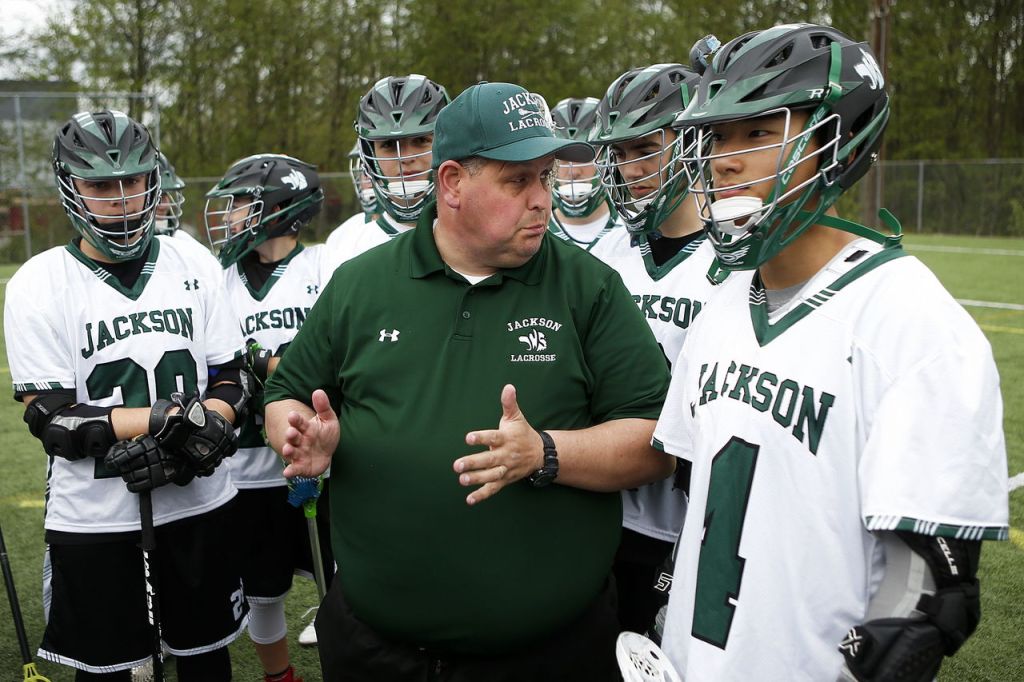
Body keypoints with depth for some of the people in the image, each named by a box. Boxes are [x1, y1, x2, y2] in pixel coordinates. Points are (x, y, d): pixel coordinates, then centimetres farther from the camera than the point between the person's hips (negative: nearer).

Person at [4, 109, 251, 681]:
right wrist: (173, 415, -21)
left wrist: (199, 433, -19)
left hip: (201, 504, 3)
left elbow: (232, 380, 3)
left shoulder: (191, 266, 2)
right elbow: (50, 419, -13)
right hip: (95, 519, -2)